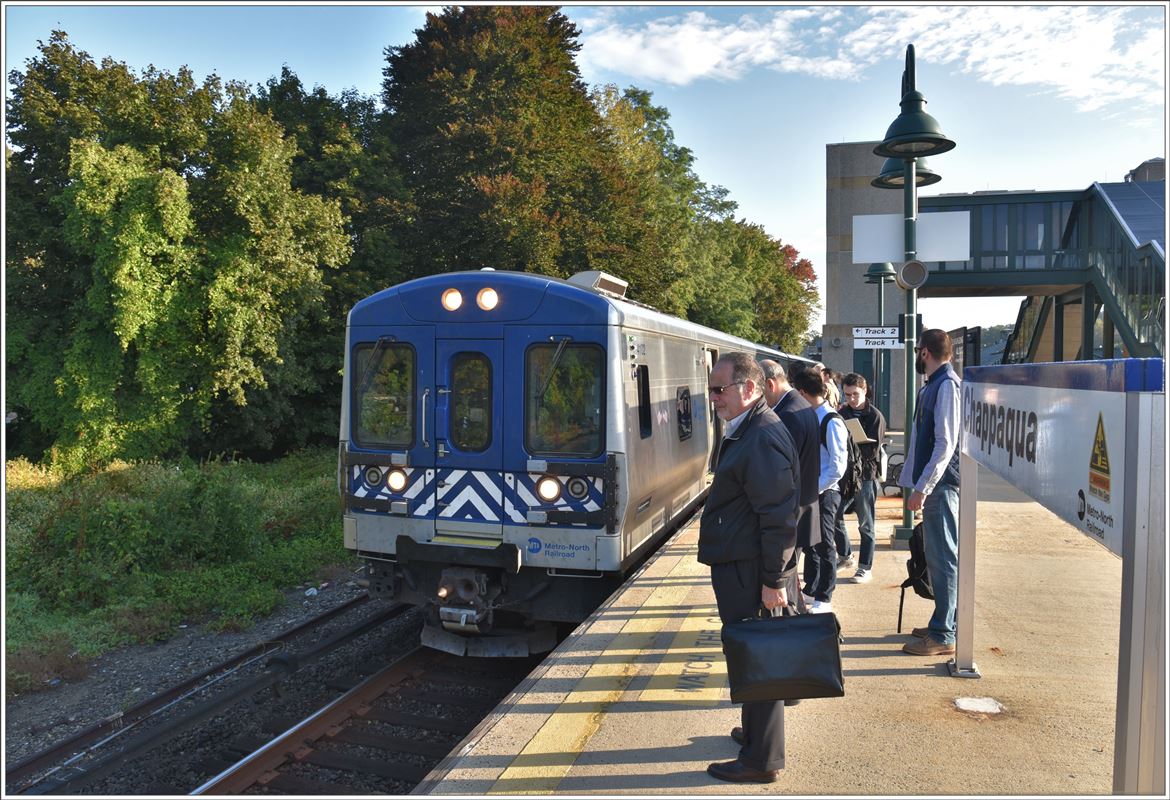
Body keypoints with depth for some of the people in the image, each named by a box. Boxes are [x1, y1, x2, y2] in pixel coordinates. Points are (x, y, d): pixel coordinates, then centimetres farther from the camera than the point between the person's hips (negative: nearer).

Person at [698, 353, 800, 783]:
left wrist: (774, 581, -21)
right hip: (740, 569, 10)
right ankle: (756, 732, 38)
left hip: (752, 576, -10)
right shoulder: (745, 431, 13)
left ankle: (762, 760, 16)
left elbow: (778, 517, -24)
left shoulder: (763, 438, -21)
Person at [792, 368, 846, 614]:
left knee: (824, 545, 4)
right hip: (810, 490, 8)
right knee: (809, 541, 17)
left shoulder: (831, 422, -18)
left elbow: (838, 466, -20)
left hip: (825, 492, -8)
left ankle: (824, 599, 17)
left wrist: (815, 488, -17)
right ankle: (811, 589, 31)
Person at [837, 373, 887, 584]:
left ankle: (865, 567, 12)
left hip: (865, 474, -5)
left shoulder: (875, 416, -7)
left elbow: (873, 449, -13)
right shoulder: (842, 412, 8)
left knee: (865, 524, 3)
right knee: (835, 517, 11)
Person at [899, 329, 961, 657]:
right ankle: (942, 625, 27)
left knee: (943, 559, -4)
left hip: (941, 485, -10)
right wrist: (917, 482, 20)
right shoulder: (932, 386, 14)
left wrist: (922, 488, -21)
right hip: (934, 485, 10)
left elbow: (946, 443, -20)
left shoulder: (947, 385, -15)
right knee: (937, 558, 16)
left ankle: (943, 636, 4)